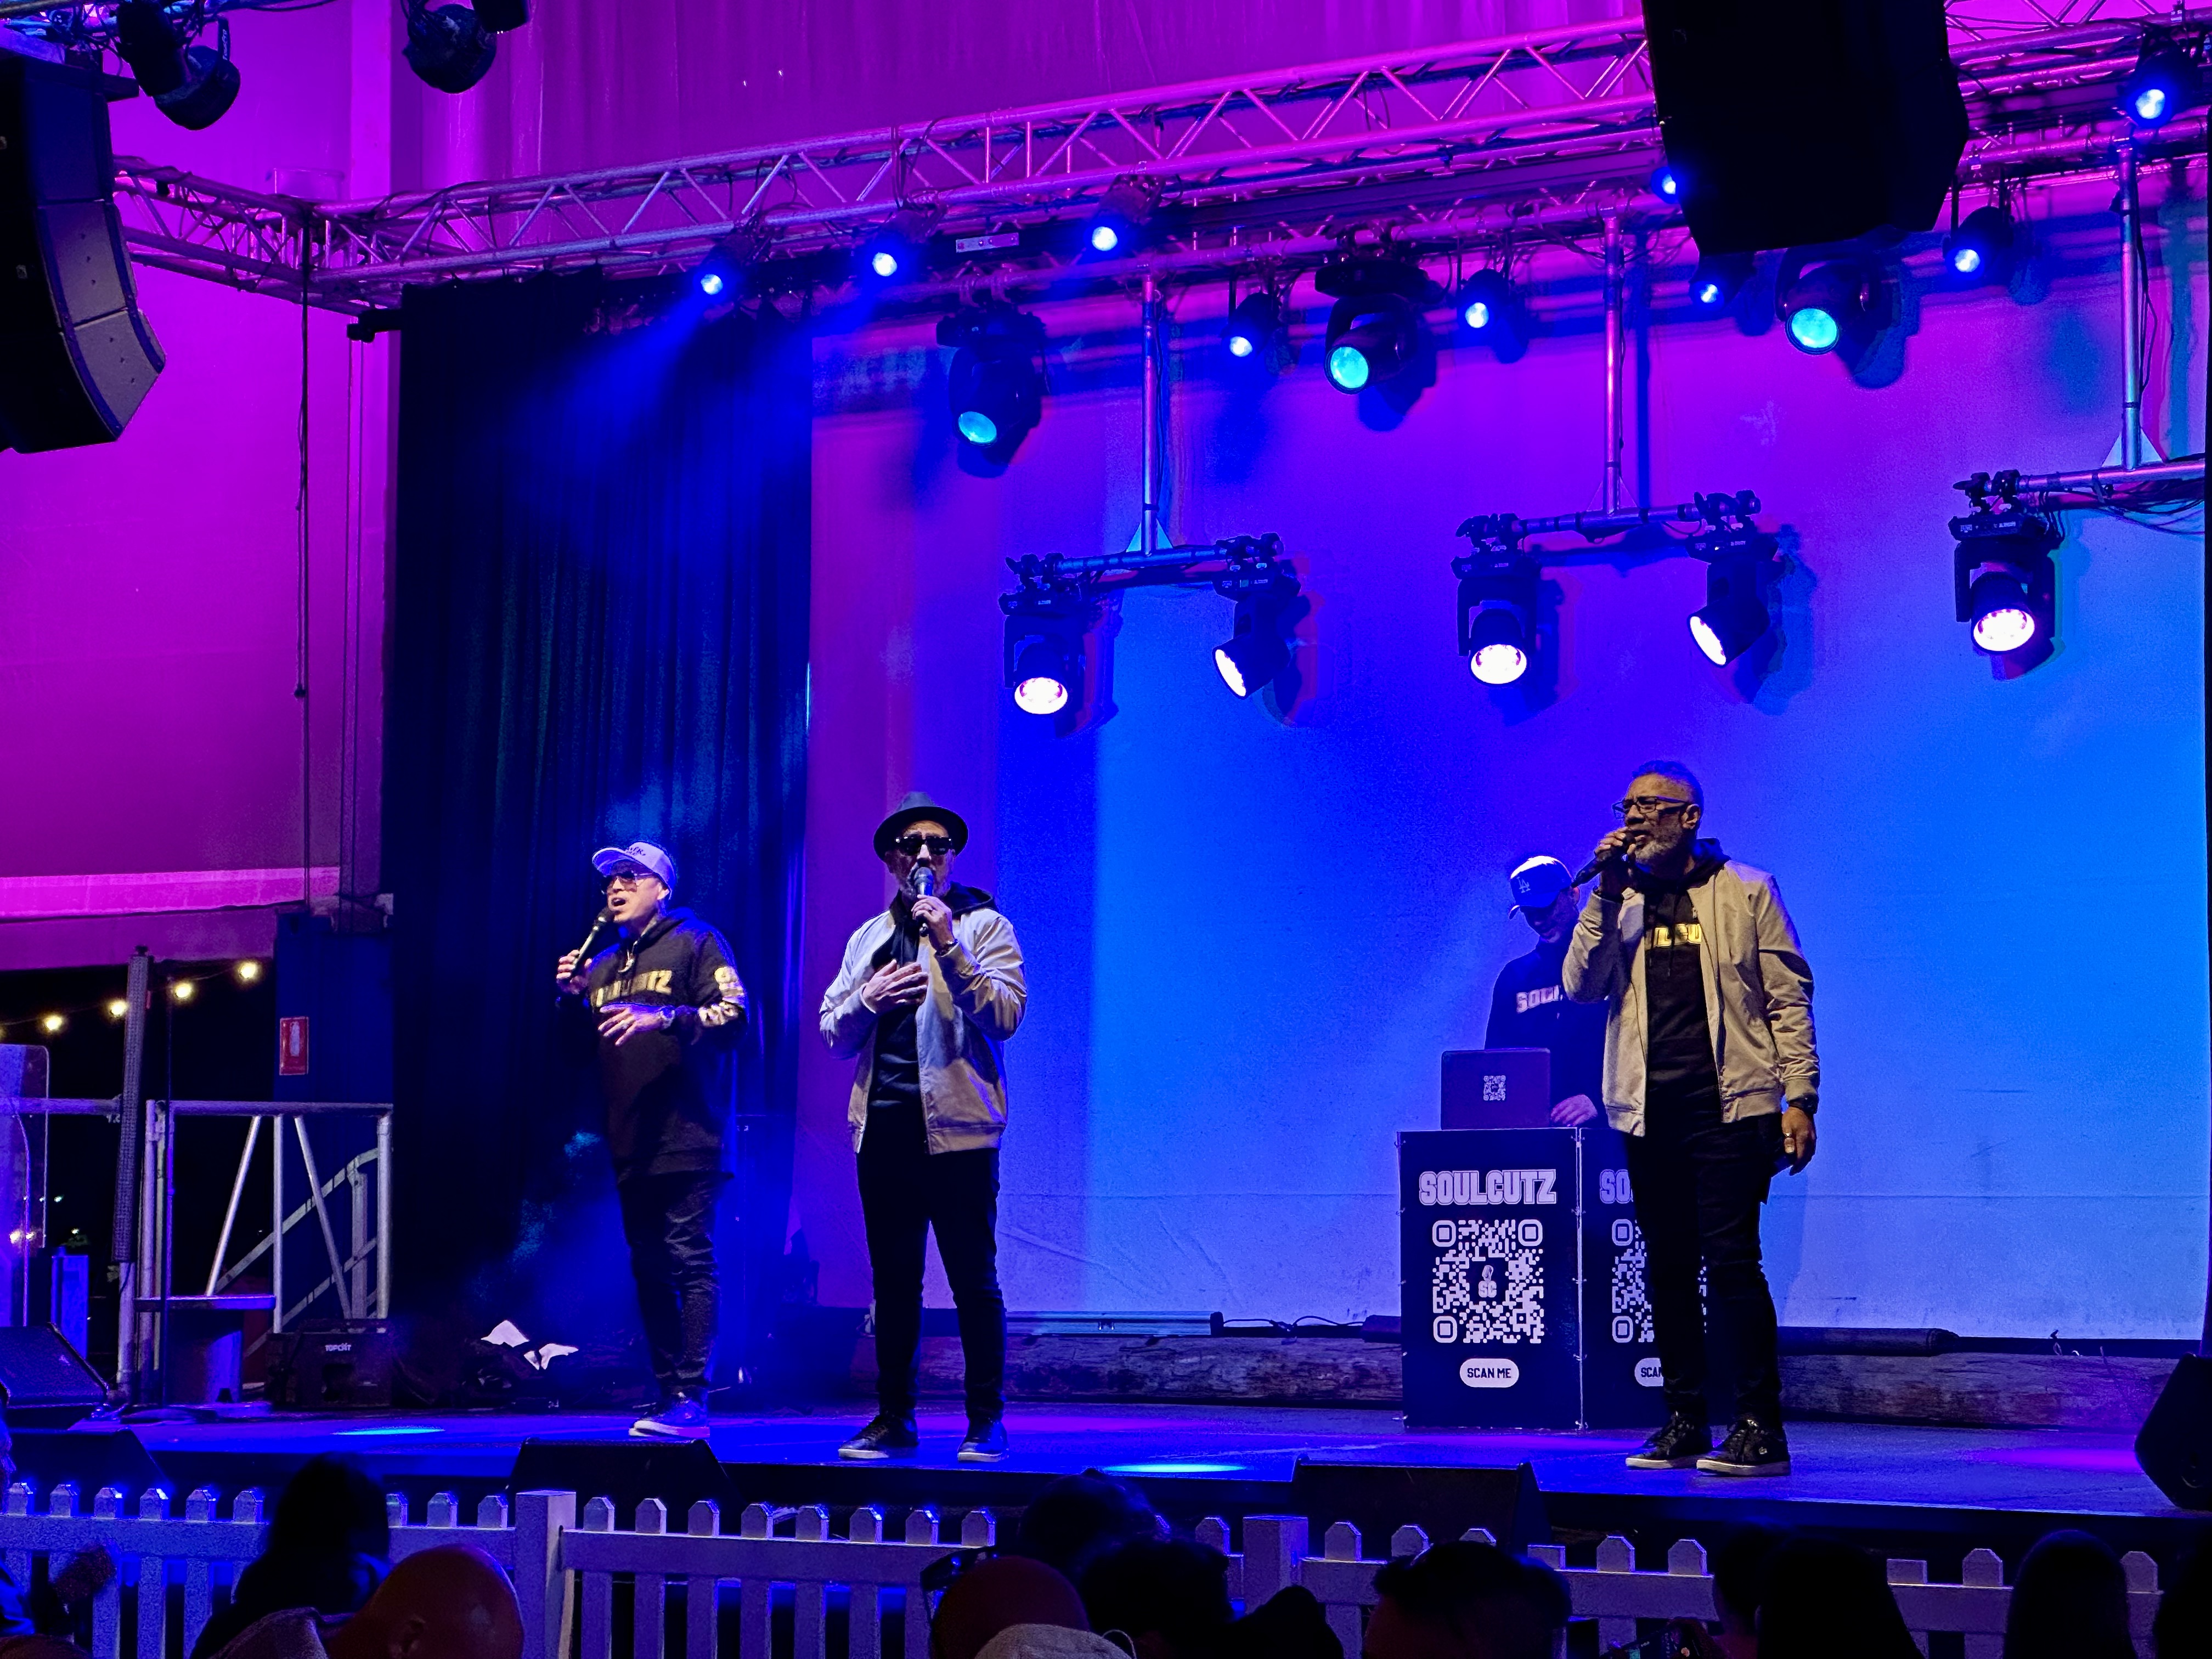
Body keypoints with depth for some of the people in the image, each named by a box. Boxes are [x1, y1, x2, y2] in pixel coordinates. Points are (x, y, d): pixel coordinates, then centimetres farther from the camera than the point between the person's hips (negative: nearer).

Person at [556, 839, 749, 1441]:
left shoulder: (695, 944, 2)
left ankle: (691, 1399, -16)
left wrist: (662, 1018, -21)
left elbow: (733, 1016, -9)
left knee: (689, 1260, -13)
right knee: (649, 1271, 8)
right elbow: (581, 1049, 22)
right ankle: (668, 1393, 13)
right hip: (631, 1146, 7)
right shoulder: (602, 967, 21)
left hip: (688, 1139, -7)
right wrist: (571, 999, 4)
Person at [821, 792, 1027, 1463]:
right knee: (894, 1283, 8)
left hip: (956, 1126, -5)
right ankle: (894, 1420, 14)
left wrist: (949, 947, -19)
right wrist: (870, 1000, -4)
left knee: (973, 1282, -4)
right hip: (884, 1128, 5)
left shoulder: (983, 926, 3)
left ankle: (986, 1422, 0)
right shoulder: (869, 937, 18)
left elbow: (1005, 1014, -11)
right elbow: (833, 1032, 16)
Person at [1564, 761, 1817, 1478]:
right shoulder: (1617, 901, 13)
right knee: (1667, 1267, 7)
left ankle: (1758, 1427, -9)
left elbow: (1789, 998, 2)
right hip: (1649, 1112, 4)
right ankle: (1684, 1423, 14)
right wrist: (1607, 893, -8)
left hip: (1730, 1106, -4)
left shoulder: (1747, 892, 4)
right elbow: (1580, 985, 0)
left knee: (1730, 1258, -12)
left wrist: (1800, 1099, -6)